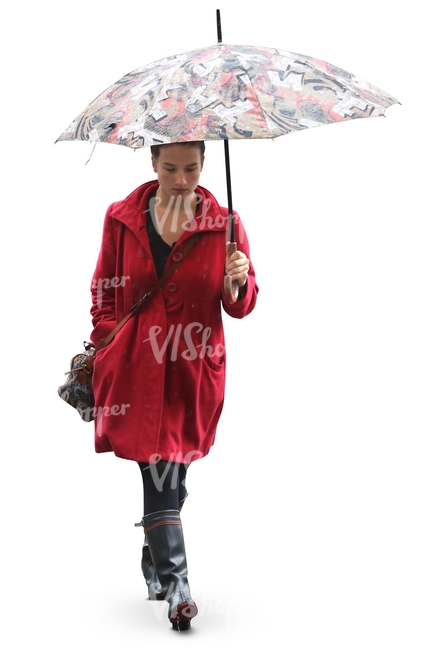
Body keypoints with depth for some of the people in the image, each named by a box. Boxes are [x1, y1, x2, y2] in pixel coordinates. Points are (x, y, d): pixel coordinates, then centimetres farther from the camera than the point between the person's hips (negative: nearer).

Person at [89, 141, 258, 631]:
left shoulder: (223, 223, 2)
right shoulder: (122, 218, 3)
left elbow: (241, 307, 4)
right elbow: (104, 291, 12)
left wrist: (240, 283, -18)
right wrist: (105, 347, 4)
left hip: (194, 369, 1)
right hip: (135, 367, -1)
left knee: (169, 473, 8)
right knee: (160, 475, -7)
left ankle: (154, 558, 31)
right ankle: (175, 582, -6)